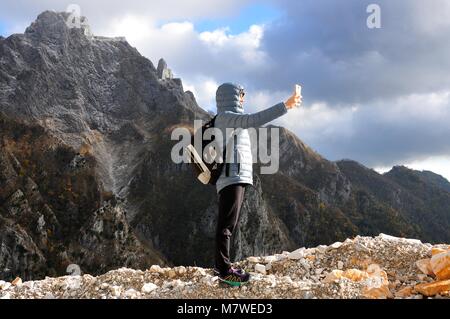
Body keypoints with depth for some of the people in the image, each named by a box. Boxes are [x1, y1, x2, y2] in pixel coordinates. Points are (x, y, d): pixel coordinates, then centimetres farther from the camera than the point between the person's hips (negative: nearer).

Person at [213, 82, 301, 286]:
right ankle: (224, 270, -11)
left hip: (237, 178, 10)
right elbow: (254, 120, -22)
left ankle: (221, 265, 12)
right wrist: (286, 105, -21)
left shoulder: (231, 119, 25)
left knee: (228, 224, 9)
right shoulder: (225, 116, -7)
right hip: (231, 177, -10)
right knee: (227, 224, -11)